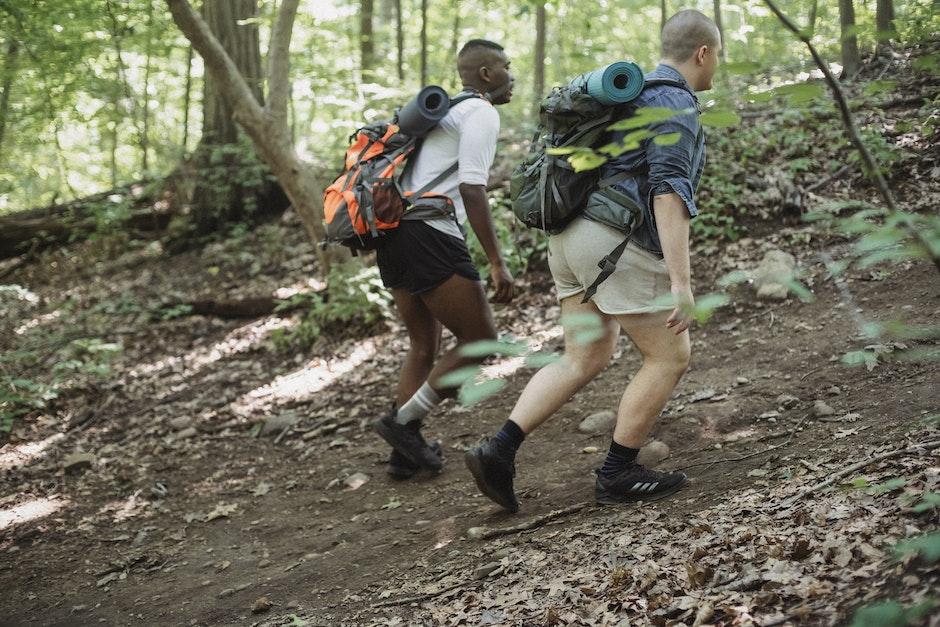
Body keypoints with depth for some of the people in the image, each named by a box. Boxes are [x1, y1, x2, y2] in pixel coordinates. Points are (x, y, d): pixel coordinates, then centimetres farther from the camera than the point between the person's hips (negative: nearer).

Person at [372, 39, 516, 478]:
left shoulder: (443, 112, 25)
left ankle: (406, 451, 19)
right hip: (429, 237, -10)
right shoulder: (482, 113, -3)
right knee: (481, 340, -1)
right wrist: (497, 262, -16)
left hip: (394, 234, 10)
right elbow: (472, 190, -15)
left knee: (424, 344, 20)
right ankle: (402, 421, -2)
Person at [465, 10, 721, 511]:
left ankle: (498, 451, 3)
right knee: (670, 357, 4)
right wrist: (680, 282, -26)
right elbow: (669, 192, -22)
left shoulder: (634, 95, 22)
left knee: (584, 361, 14)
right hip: (618, 244, -10)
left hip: (575, 236, 10)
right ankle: (617, 475, 10)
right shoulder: (676, 106, -10)